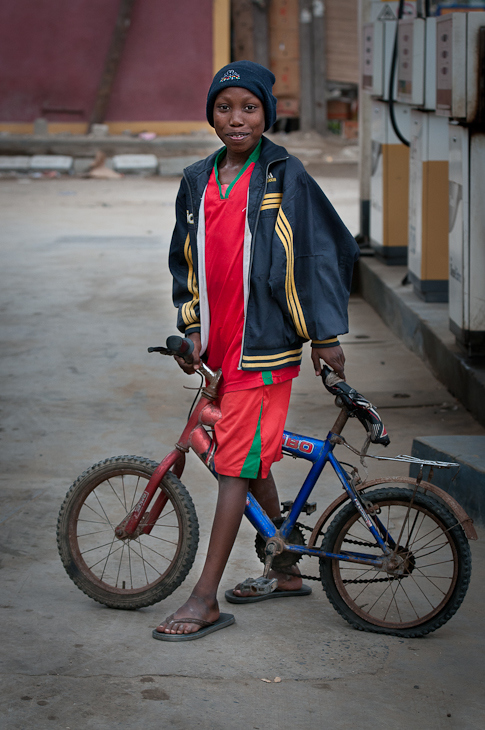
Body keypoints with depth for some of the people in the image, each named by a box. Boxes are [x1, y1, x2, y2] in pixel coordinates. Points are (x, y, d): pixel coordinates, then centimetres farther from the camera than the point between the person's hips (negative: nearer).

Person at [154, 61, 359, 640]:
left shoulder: (285, 178, -6)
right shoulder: (197, 181, 10)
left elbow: (322, 252, -5)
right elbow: (185, 260, 18)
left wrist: (324, 335, -6)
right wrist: (192, 328, 8)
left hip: (264, 343, -7)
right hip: (218, 343, 7)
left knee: (237, 462, -7)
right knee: (252, 460, 15)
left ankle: (205, 599, -3)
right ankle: (285, 571, 30)